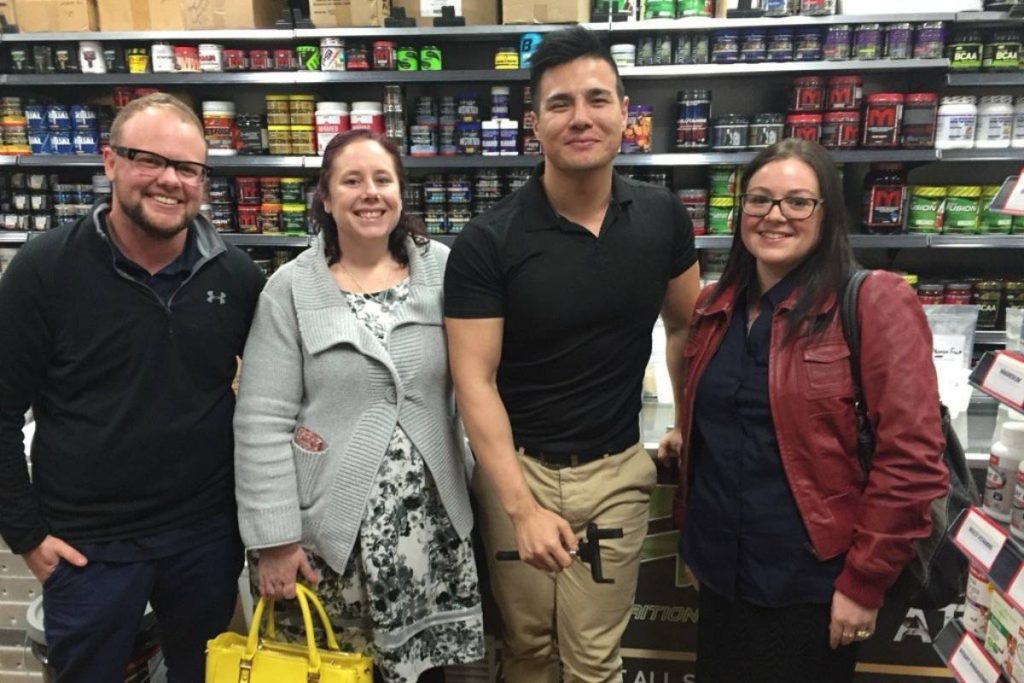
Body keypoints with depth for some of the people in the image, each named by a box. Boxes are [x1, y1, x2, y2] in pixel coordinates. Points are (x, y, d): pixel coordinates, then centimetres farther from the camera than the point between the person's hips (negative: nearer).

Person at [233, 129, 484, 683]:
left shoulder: (442, 270, 0)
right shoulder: (291, 289, -5)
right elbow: (261, 423, -7)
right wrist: (274, 539, -8)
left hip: (433, 524, 2)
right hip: (329, 529, -1)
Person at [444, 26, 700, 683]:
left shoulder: (662, 217, -4)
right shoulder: (488, 242, -14)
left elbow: (686, 326, 11)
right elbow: (476, 382, -15)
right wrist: (522, 506, -21)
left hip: (618, 469, 2)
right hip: (519, 466, -1)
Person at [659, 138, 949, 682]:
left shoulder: (874, 302, -13)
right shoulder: (715, 306, 6)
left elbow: (910, 459, -16)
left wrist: (863, 581, -15)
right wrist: (685, 436, 3)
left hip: (810, 585, -5)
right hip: (720, 571, 6)